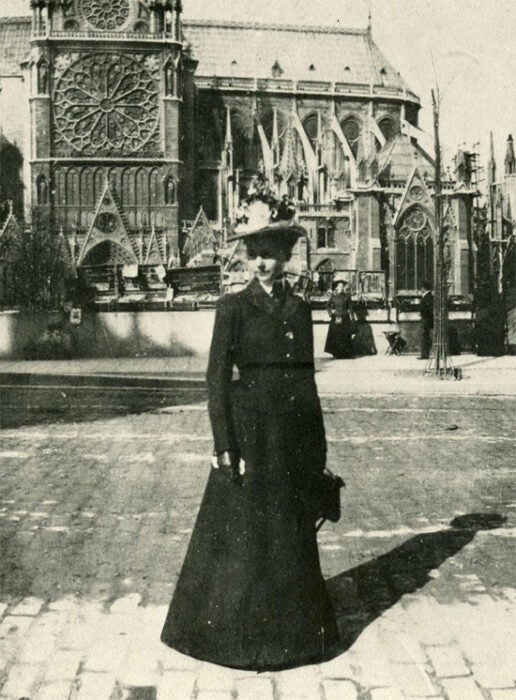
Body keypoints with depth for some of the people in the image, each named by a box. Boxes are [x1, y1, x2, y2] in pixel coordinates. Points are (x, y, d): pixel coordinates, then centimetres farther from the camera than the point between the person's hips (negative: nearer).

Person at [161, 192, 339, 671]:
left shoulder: (299, 308, 9)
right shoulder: (233, 307, -5)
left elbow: (306, 375, 12)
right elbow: (217, 380, -8)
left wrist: (317, 446, 12)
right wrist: (224, 446, -14)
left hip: (296, 431, 5)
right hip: (251, 430, -5)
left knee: (293, 532, 15)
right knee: (244, 532, 6)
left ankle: (289, 627, 34)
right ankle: (243, 635, 24)